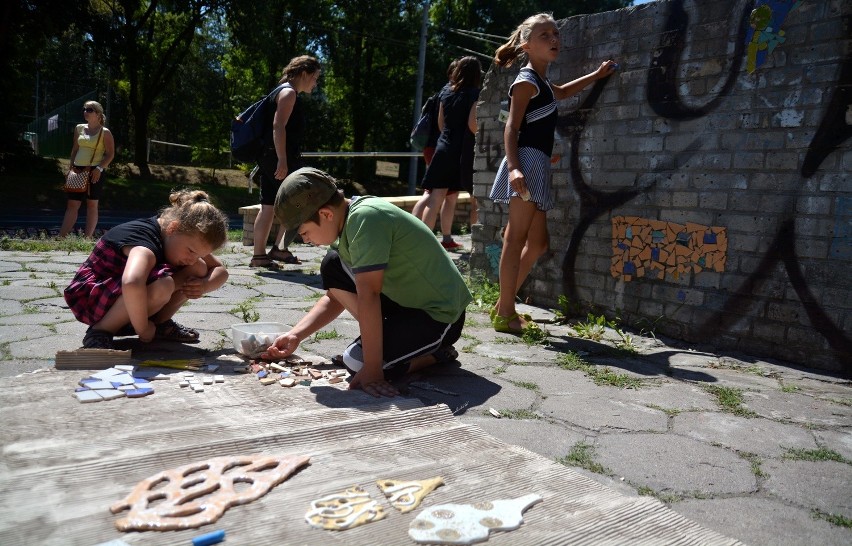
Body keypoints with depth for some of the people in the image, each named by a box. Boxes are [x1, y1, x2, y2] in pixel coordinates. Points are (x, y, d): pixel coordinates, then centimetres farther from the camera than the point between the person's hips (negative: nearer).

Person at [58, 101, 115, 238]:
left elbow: (110, 154, -7)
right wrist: (72, 167, 11)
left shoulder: (104, 132, -3)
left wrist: (99, 168, -18)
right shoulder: (79, 128, 12)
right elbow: (74, 150, 19)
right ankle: (61, 237, 2)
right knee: (72, 204, 3)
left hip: (95, 172, -5)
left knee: (92, 204, 2)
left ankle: (87, 238, 7)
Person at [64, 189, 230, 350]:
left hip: (127, 304, 8)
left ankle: (159, 323, 6)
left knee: (199, 269, -7)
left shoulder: (188, 238, -8)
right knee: (162, 286, -37)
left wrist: (204, 285, -22)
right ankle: (100, 331, -18)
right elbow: (131, 283, -56)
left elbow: (221, 271, 1)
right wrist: (142, 329, -41)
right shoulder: (146, 242, -33)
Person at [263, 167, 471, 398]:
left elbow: (368, 295, -31)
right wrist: (295, 335, 3)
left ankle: (437, 353, 1)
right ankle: (388, 334, 6)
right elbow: (335, 297, 10)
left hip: (440, 316, -9)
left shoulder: (365, 218, -26)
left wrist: (372, 371, -32)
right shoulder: (349, 220, 2)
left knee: (357, 362, -20)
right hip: (406, 298, 9)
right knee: (332, 267, -1)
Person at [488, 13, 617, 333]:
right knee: (516, 239, -12)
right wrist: (513, 167, -28)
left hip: (537, 166, 10)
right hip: (527, 162, -10)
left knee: (537, 243, 8)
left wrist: (597, 75, 49)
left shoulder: (541, 84, 25)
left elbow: (564, 92, 48)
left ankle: (504, 305, 13)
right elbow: (511, 128, -14)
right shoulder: (526, 80, -3)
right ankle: (505, 314, -11)